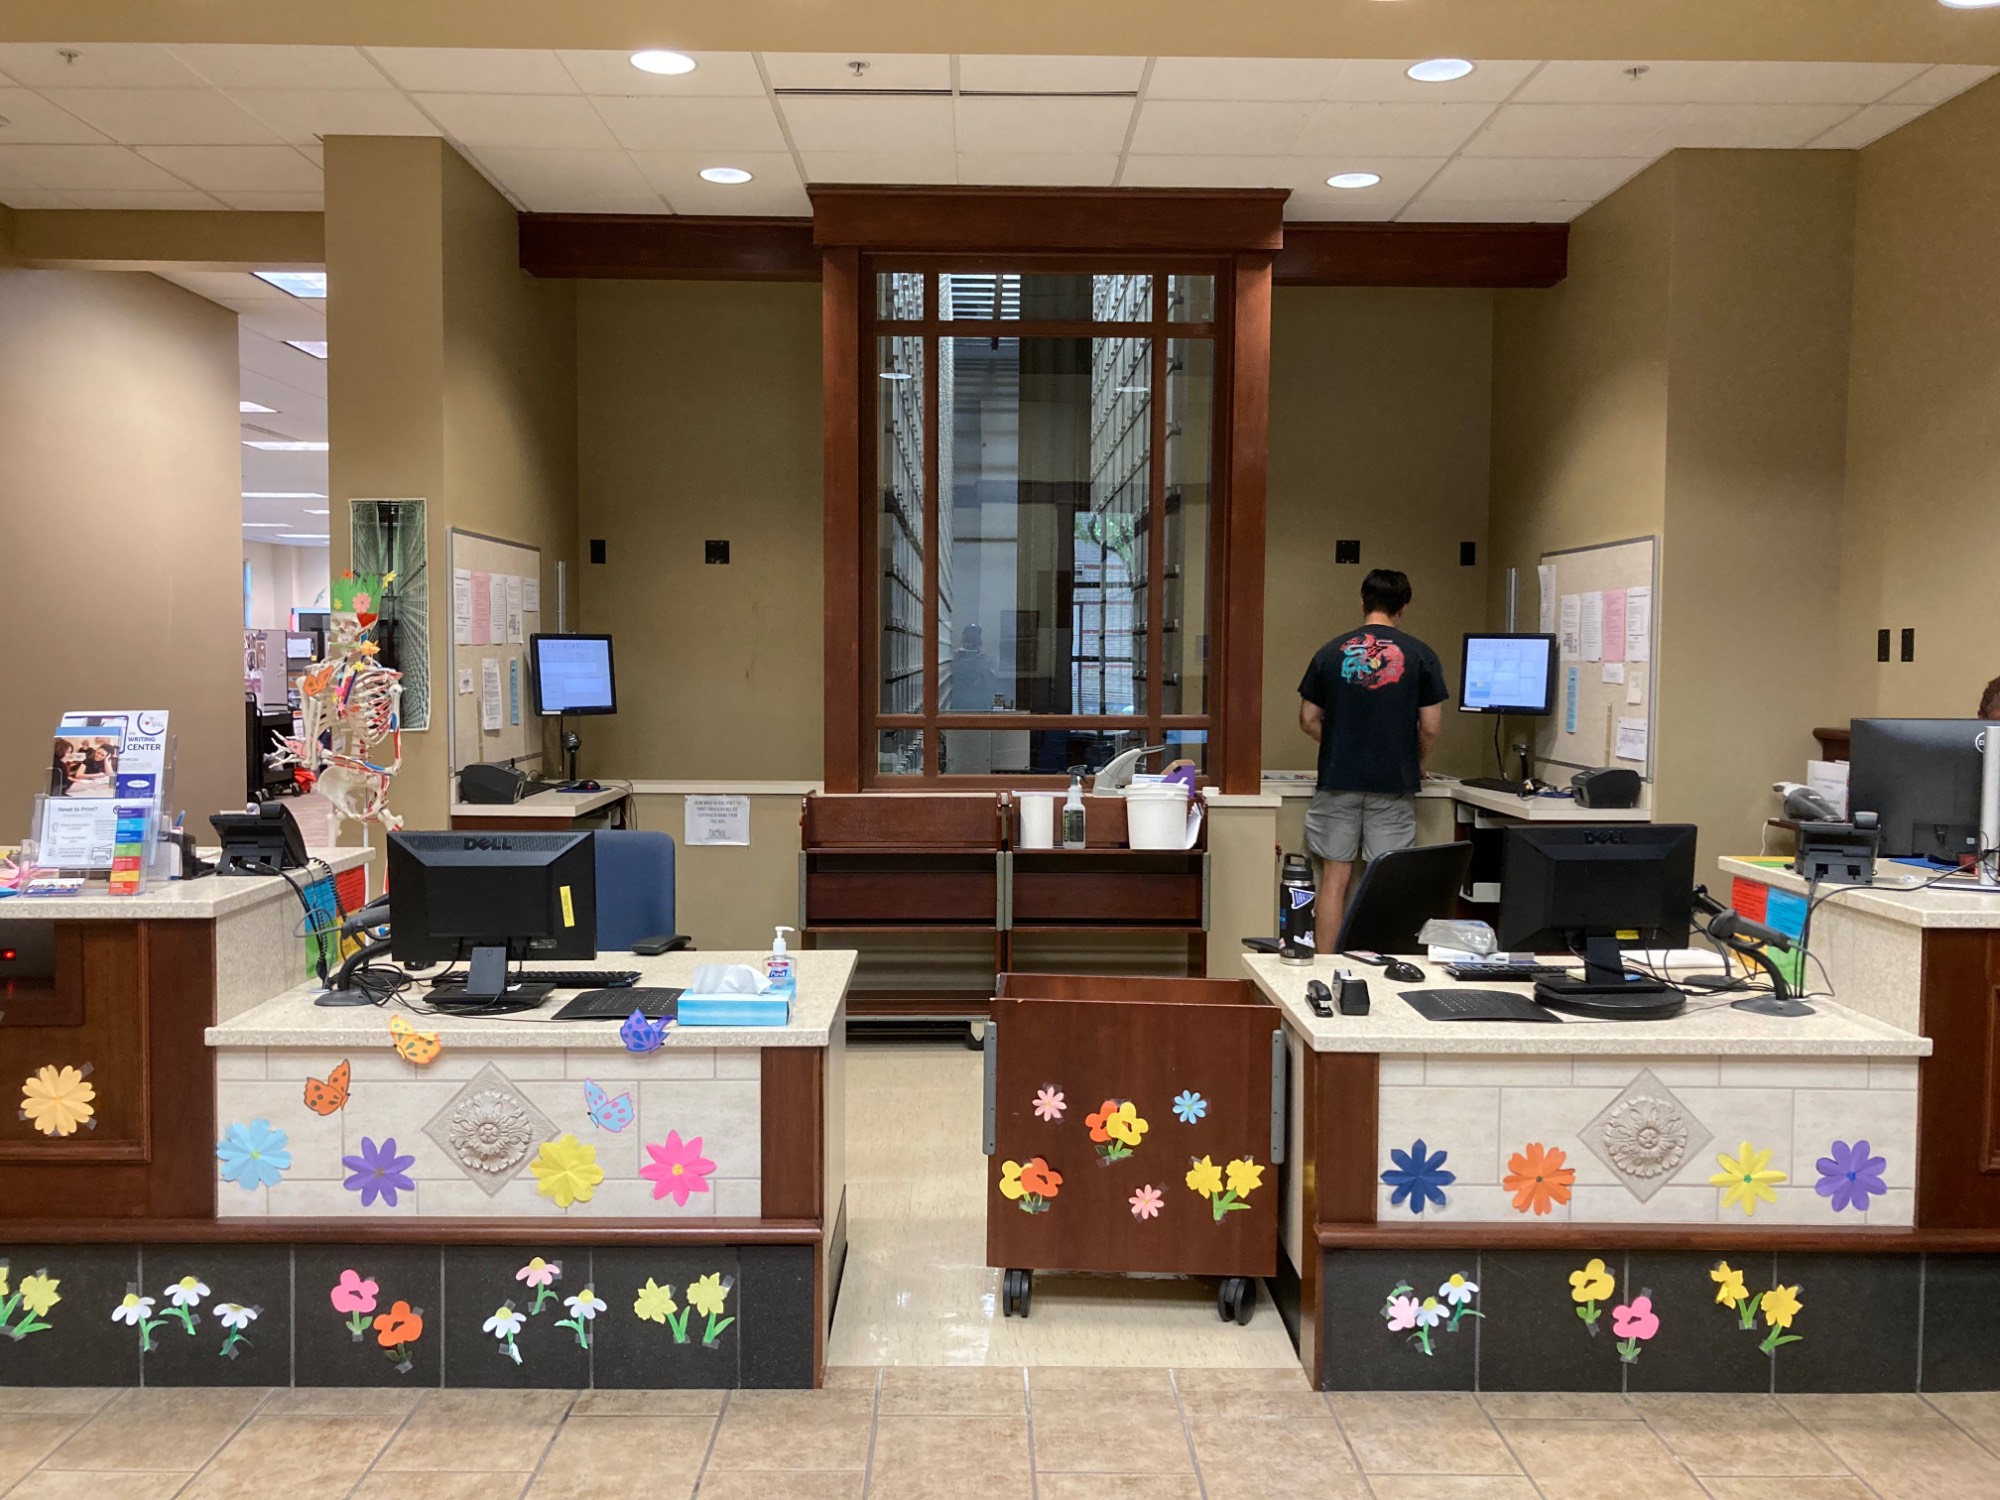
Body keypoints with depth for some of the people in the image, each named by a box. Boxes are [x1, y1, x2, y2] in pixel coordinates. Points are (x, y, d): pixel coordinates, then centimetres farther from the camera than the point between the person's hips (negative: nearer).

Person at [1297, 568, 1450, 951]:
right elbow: (1431, 727, -2)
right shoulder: (1420, 656, -2)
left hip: (1338, 780, 1)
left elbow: (1308, 720, 6)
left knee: (1334, 879, 6)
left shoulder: (1331, 652, 3)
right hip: (1394, 784, -1)